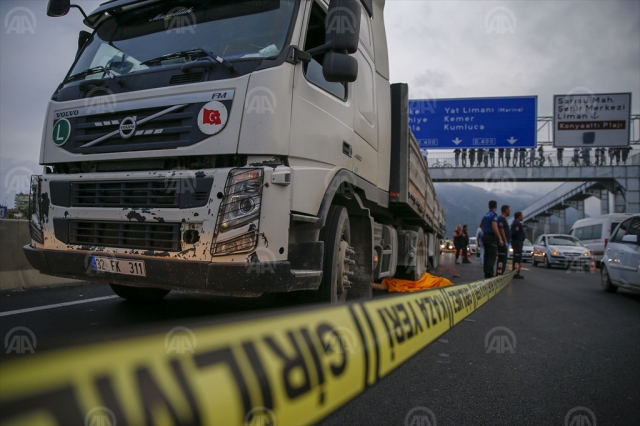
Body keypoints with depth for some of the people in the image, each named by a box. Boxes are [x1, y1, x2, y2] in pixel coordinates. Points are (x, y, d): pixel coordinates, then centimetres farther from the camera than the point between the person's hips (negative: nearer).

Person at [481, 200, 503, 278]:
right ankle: (490, 275, -14)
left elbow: (482, 226, 24)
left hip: (485, 236, 9)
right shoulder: (494, 215, -13)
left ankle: (486, 274, 16)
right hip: (492, 237, -9)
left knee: (487, 256, 12)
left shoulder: (485, 215, 14)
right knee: (492, 256, -9)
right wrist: (500, 239, -23)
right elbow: (494, 227, -23)